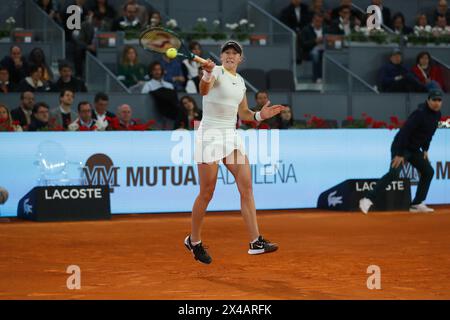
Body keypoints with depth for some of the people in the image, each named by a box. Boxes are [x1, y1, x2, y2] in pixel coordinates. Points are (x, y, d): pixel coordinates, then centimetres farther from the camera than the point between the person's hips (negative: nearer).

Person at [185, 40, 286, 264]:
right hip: (210, 135, -7)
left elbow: (243, 113, 21)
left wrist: (260, 115, 1)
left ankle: (256, 242, -5)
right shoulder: (216, 72, -9)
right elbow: (204, 90, -33)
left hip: (231, 135, 7)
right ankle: (194, 241, 15)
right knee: (207, 193, -2)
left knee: (246, 187, -3)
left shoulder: (240, 80, 13)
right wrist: (207, 74, -55)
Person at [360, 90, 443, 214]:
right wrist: (399, 154, -29)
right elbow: (405, 132, -27)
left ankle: (417, 204, 17)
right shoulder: (420, 113, -23)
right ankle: (368, 200, -29)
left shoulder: (437, 115, 4)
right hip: (401, 147, -9)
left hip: (414, 150, 9)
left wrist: (425, 149, 13)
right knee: (394, 173, -24)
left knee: (428, 171, 9)